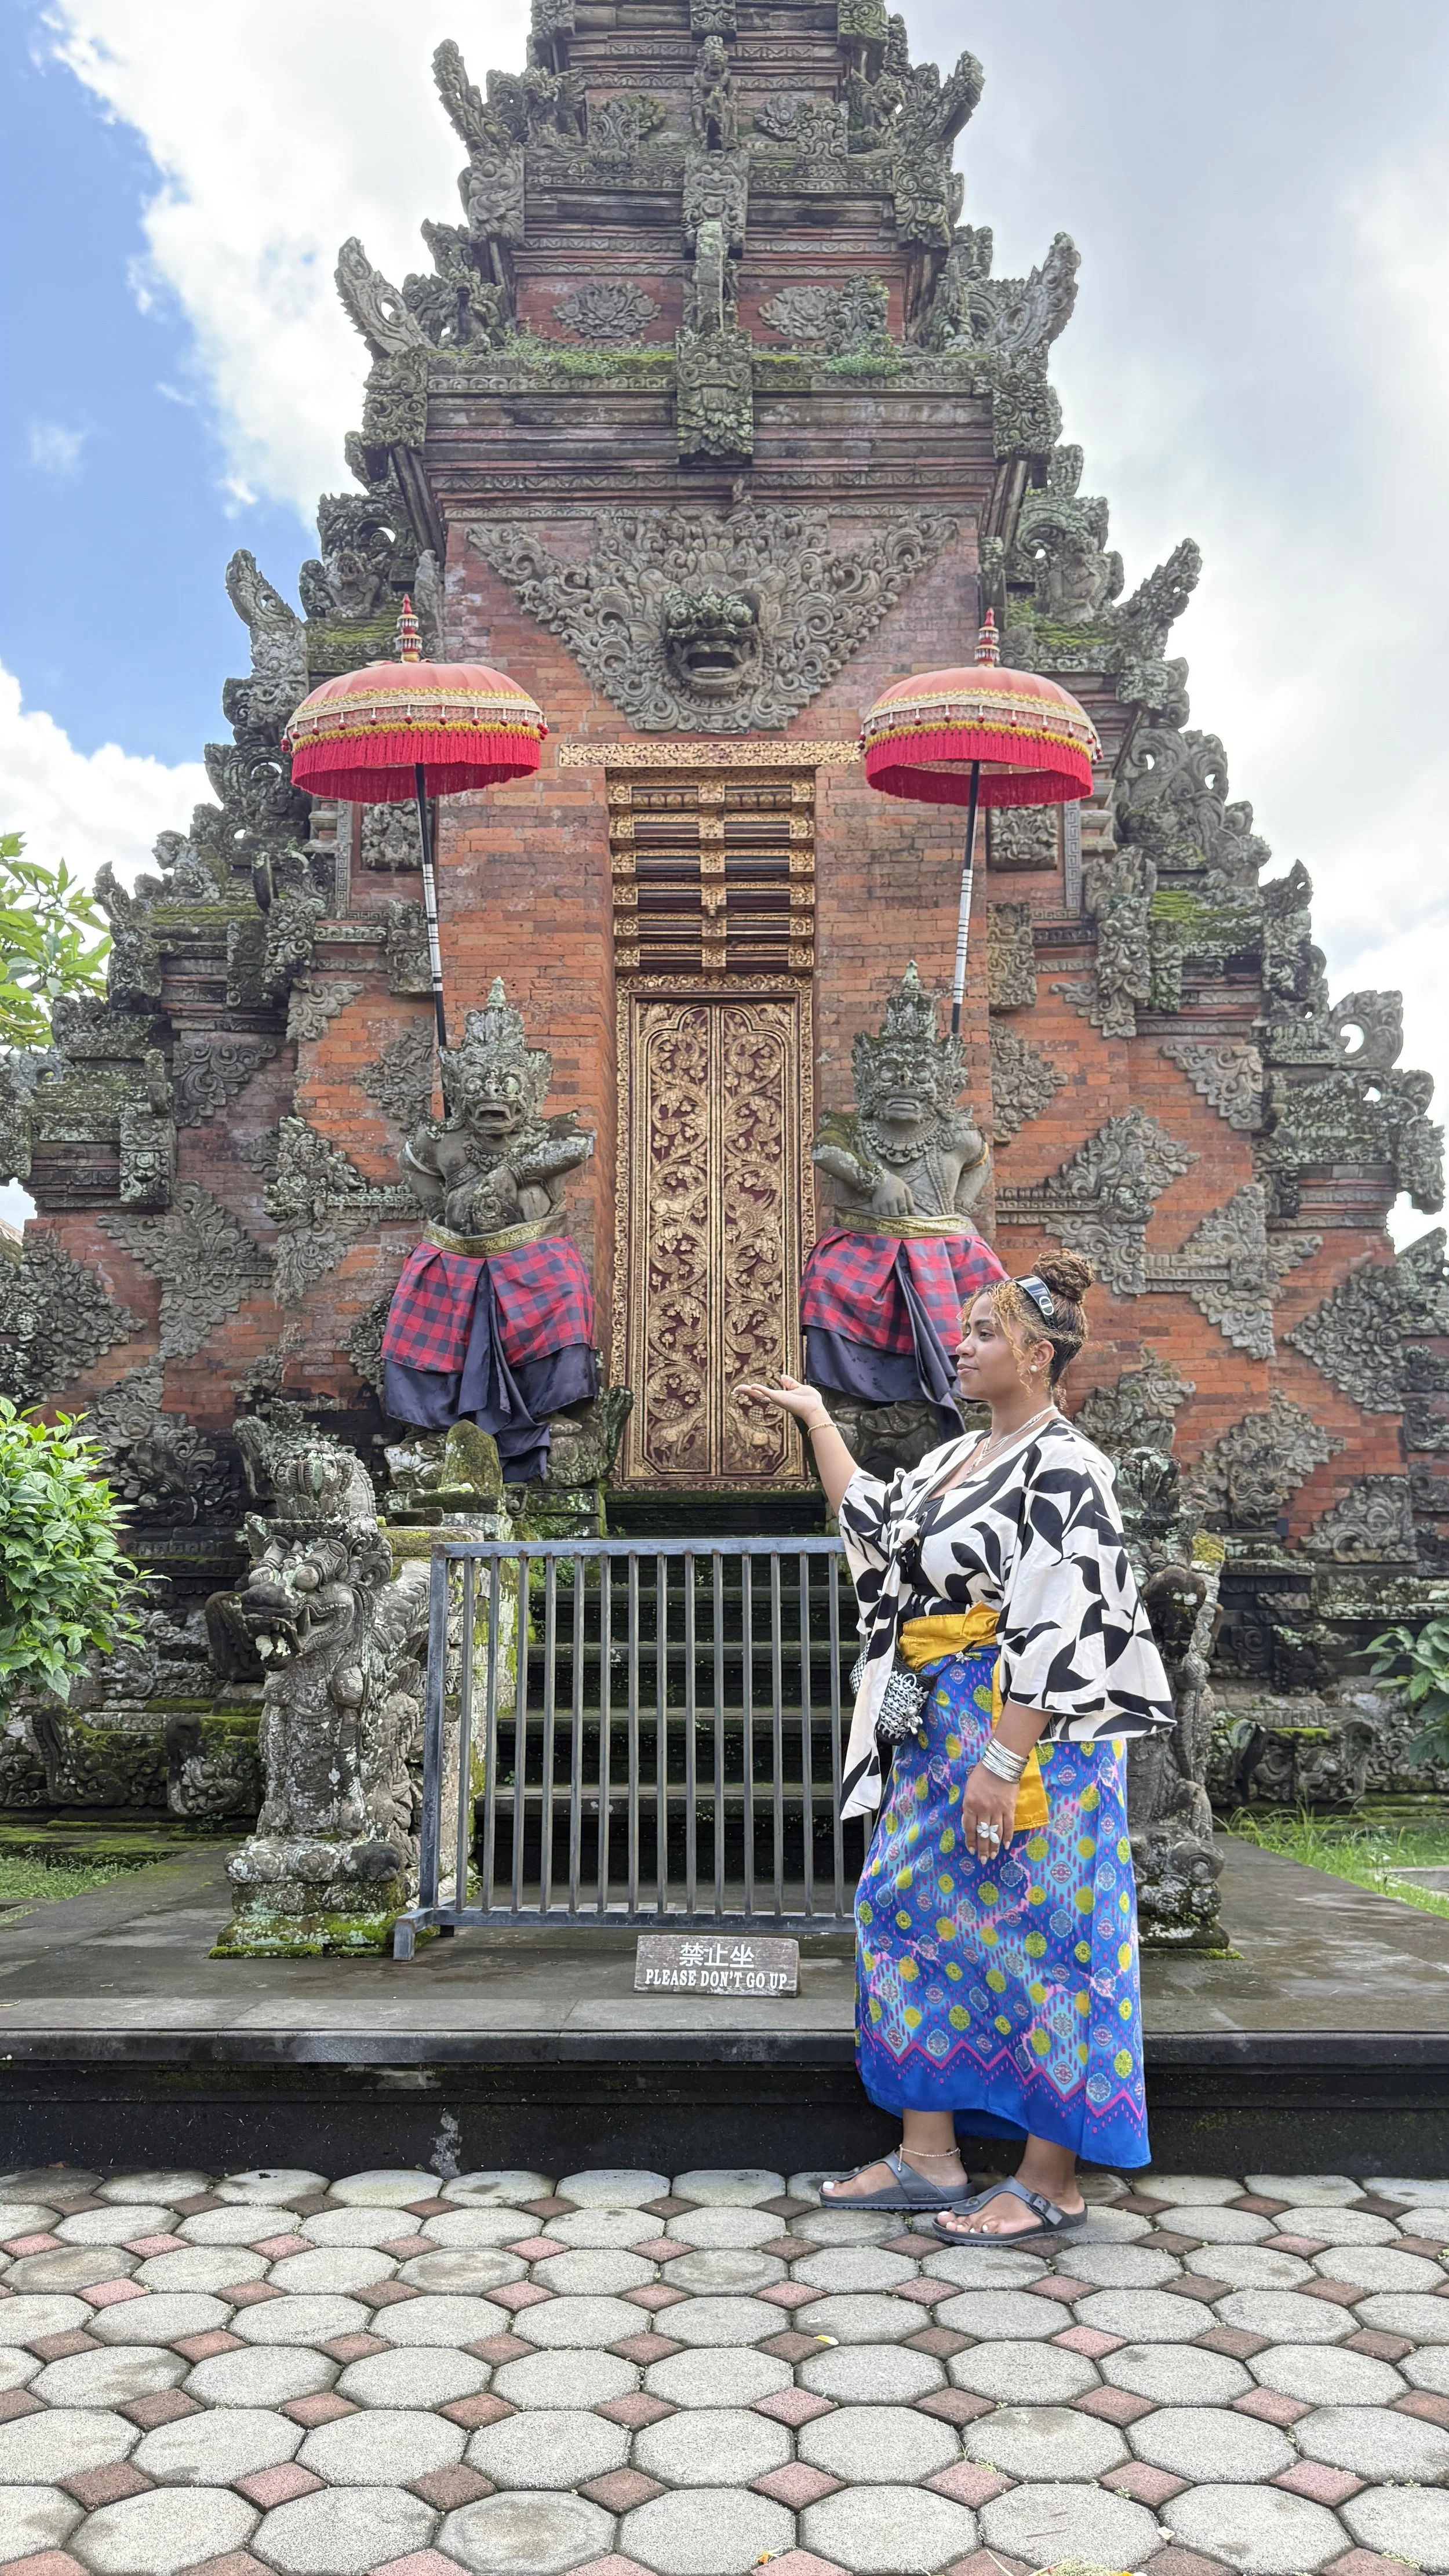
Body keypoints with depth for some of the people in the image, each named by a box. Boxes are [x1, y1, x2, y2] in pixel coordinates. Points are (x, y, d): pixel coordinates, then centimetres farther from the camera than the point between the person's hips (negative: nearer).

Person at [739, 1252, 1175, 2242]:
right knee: (914, 1914, 11)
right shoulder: (960, 1457, 11)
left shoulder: (1065, 1466, -16)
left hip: (1028, 1737, -9)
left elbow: (1056, 1630, -22)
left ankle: (1052, 2181, 15)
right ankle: (928, 2156, 23)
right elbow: (871, 1517, 25)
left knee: (1033, 1934, 0)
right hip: (941, 1730, 9)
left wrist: (1001, 1763, -25)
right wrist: (817, 1418, 28)